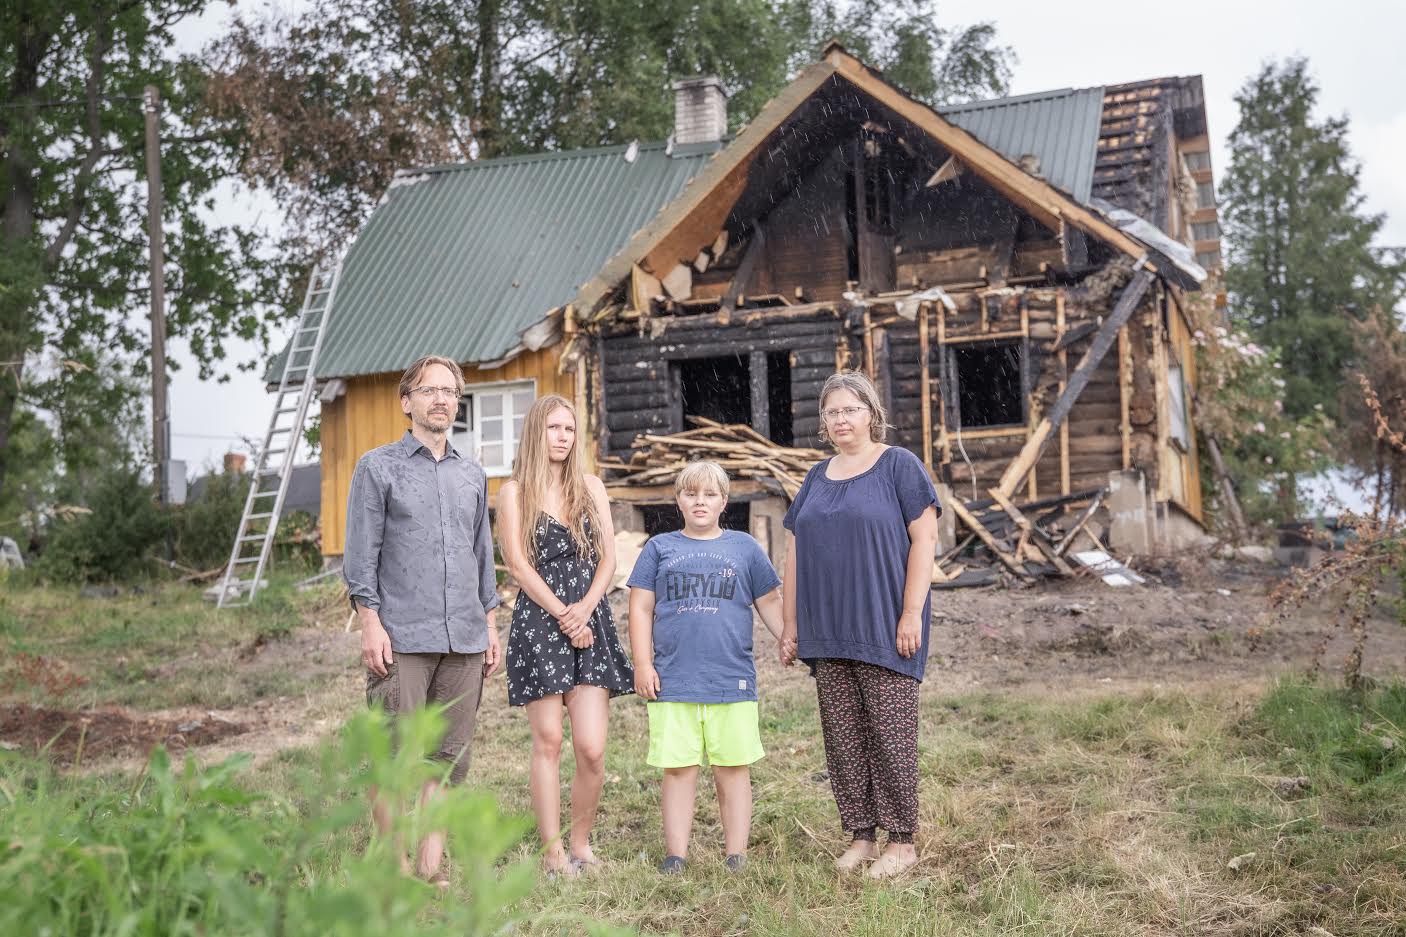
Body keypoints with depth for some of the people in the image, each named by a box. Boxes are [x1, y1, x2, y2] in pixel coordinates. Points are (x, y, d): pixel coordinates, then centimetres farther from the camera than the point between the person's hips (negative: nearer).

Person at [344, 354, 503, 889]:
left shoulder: (472, 475, 17)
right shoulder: (378, 468, 3)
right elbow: (361, 554, -2)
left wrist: (490, 623, 15)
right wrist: (371, 623, -10)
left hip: (464, 641, 5)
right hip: (402, 638, -5)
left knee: (450, 755, 6)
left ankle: (431, 867, 13)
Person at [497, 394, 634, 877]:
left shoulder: (590, 487, 14)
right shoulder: (514, 493, 4)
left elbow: (608, 559, 8)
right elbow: (518, 565, -3)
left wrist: (584, 609, -8)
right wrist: (562, 614, -10)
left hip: (591, 623, 3)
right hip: (538, 623, -2)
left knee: (592, 748, -5)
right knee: (548, 742, -1)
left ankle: (581, 842, 12)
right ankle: (553, 851, 8)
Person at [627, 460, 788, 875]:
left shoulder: (744, 547, 11)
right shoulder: (659, 548, 10)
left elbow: (769, 602, 15)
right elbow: (641, 609, 9)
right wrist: (642, 664, 0)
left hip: (733, 682, 0)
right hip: (672, 683, 0)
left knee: (733, 769, 4)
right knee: (678, 769, 2)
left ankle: (736, 855, 12)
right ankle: (675, 855, 10)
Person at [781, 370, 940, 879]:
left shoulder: (899, 465, -2)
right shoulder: (817, 477, 15)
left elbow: (924, 539, -8)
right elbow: (795, 552, 17)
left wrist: (912, 614, -14)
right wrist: (791, 623, 12)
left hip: (884, 628, -5)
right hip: (828, 632, 6)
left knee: (891, 736, -3)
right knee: (842, 739, 7)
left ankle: (902, 841, 8)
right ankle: (860, 836, 17)